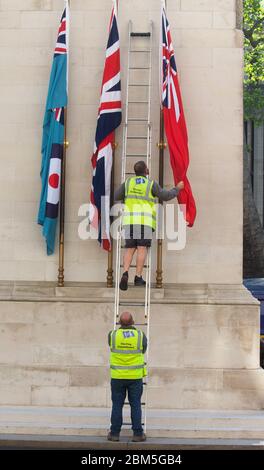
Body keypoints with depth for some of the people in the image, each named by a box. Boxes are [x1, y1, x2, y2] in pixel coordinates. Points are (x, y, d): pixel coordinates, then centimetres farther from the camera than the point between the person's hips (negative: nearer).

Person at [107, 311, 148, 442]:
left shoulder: (112, 335, -4)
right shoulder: (140, 335, -5)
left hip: (117, 376, 0)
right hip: (135, 376, 0)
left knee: (117, 405, 6)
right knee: (135, 405, 5)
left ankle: (114, 433, 8)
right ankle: (137, 434, 6)